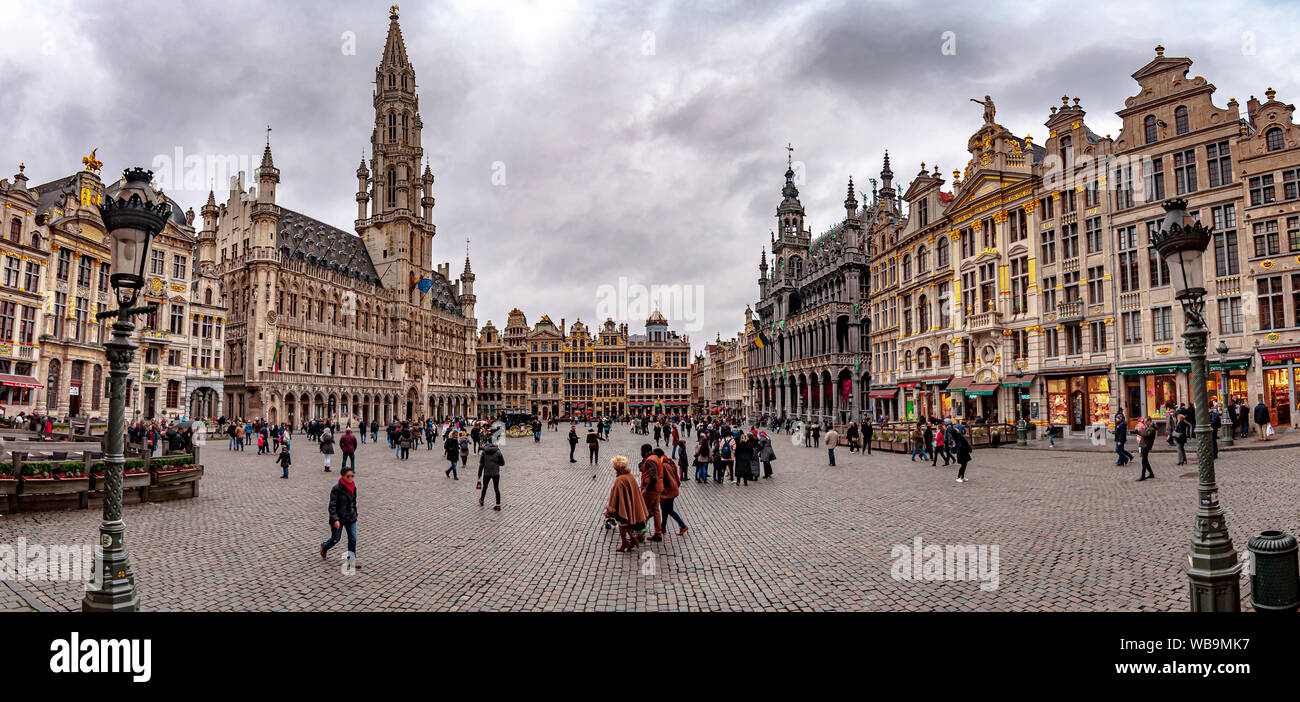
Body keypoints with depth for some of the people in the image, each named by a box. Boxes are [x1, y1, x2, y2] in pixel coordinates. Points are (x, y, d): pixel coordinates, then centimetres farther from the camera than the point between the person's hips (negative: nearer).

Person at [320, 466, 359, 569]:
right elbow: (332, 505, -18)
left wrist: (354, 514, 15)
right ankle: (324, 547, 43)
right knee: (335, 539, 11)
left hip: (350, 518, 5)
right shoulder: (336, 489, -18)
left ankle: (352, 560, 11)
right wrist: (335, 519, -24)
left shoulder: (353, 487, 0)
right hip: (339, 518, -5)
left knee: (353, 539, 1)